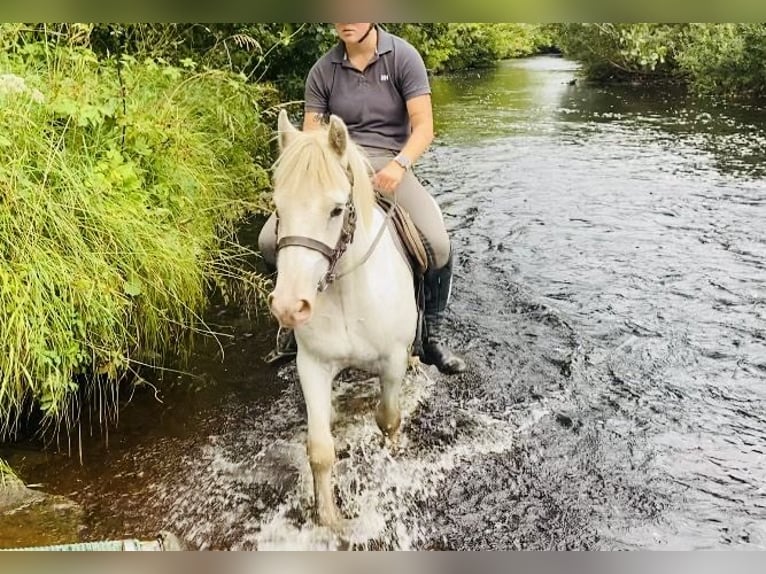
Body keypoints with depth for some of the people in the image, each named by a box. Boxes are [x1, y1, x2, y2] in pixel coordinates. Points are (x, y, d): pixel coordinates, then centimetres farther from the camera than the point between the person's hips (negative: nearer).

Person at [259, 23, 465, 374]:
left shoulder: (403, 57, 0)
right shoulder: (323, 71, 7)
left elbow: (423, 126, -6)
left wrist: (399, 163, -25)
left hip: (387, 164, -2)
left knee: (437, 246, -29)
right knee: (270, 241, -18)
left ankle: (433, 335, -1)